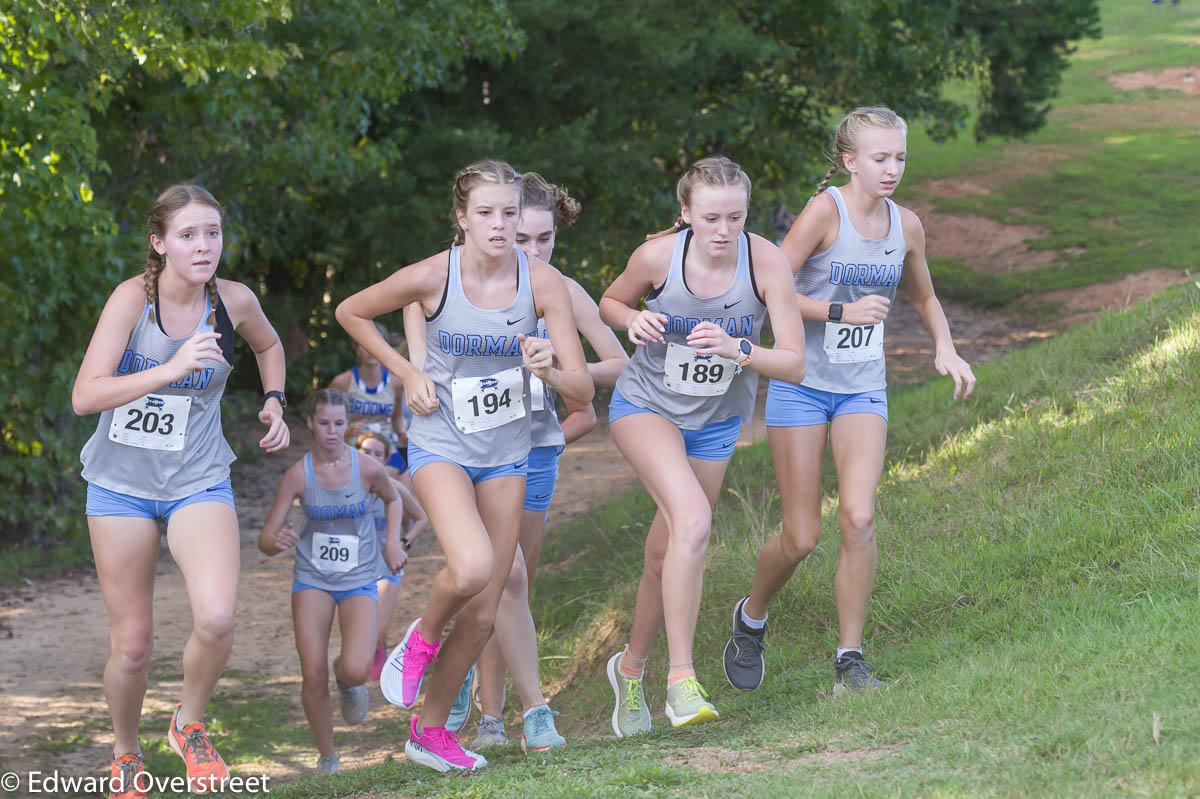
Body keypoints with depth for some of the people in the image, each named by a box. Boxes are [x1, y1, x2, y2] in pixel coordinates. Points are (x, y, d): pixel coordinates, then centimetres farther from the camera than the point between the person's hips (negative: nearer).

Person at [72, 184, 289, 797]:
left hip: (199, 484, 1)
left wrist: (274, 402, 4)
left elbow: (269, 345, 20)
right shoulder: (133, 297, -15)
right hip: (121, 485, -1)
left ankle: (189, 725, 5)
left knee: (216, 619, -23)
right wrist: (171, 369, -33)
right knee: (132, 644, 4)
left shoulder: (234, 302, -6)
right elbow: (85, 396, -25)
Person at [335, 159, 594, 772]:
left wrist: (550, 370, -34)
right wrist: (406, 373, -5)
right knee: (472, 566, -30)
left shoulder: (542, 282, -12)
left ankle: (430, 731, 26)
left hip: (506, 453, 3)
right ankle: (422, 637, 3)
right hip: (440, 445, -3)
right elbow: (350, 313, 2)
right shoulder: (432, 277, -16)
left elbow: (582, 391, -12)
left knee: (483, 615, 6)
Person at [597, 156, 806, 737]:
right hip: (644, 407, -3)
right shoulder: (658, 256, -21)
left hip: (715, 422, 3)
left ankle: (631, 667, 39)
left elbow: (794, 364, -20)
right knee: (693, 519, -28)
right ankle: (681, 680, -26)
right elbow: (610, 303, 1)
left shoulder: (765, 262, -21)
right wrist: (635, 320, -22)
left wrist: (738, 351, -38)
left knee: (666, 555, 12)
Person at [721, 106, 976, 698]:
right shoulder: (825, 211, -13)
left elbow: (925, 298, 22)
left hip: (863, 389, 3)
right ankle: (751, 617, 30)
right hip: (801, 385, -3)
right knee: (801, 537, -1)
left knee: (858, 518, -17)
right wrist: (842, 311, -21)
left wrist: (945, 348, 5)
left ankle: (850, 660, -7)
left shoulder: (906, 226, 4)